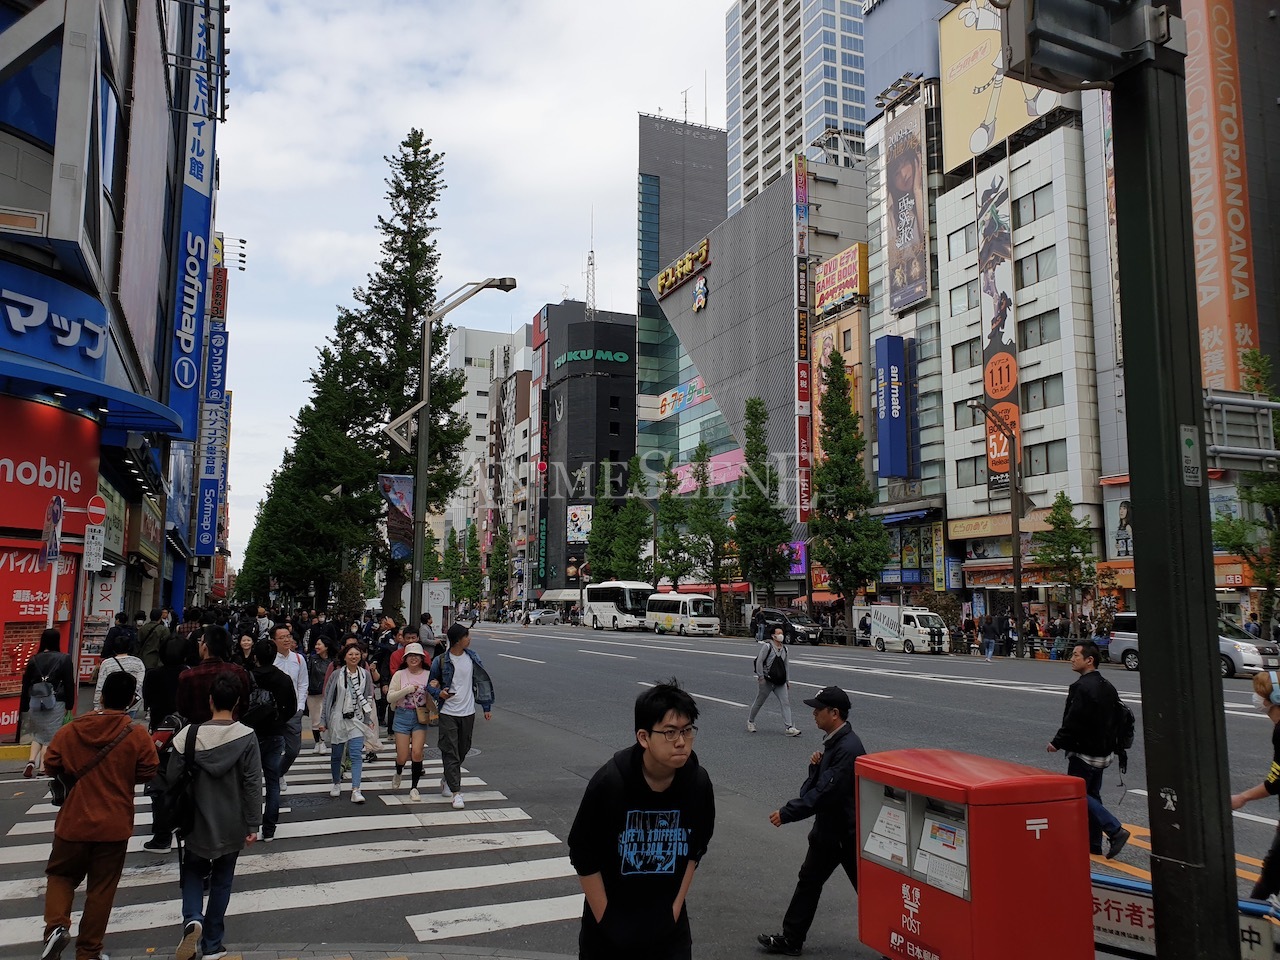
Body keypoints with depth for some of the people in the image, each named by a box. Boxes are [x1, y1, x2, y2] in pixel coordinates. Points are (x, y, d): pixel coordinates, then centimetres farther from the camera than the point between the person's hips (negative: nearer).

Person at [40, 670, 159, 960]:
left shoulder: (71, 730, -6)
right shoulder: (138, 735, -11)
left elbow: (51, 766, 1)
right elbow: (148, 773, -6)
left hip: (73, 821, 1)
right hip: (114, 825, -1)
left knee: (61, 874, 22)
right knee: (101, 888, 10)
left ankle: (56, 926, -1)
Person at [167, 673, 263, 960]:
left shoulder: (189, 734, -12)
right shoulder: (247, 738, -15)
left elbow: (172, 778, -5)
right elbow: (253, 785, -14)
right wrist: (253, 824, -5)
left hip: (197, 822, 0)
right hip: (232, 826, 0)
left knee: (193, 873, 21)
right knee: (221, 882, 16)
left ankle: (192, 919, -5)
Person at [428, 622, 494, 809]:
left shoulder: (471, 658, 2)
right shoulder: (441, 661, -8)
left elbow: (481, 681, 10)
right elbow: (430, 683, 3)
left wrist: (487, 706, 9)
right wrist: (439, 692, -19)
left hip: (468, 712, 4)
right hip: (448, 713, -4)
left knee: (463, 751, 14)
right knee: (450, 753, -6)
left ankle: (447, 779, 37)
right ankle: (456, 793, -4)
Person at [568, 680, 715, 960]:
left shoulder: (698, 782, -14)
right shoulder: (609, 782, -24)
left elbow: (693, 851, 3)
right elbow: (583, 858, -14)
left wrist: (675, 908, 3)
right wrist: (605, 920, -9)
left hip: (668, 921, 2)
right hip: (611, 919, -2)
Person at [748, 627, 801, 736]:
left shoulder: (784, 649, 10)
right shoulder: (767, 646, -11)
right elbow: (759, 662, -12)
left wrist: (787, 681, 19)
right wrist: (761, 677, -15)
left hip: (780, 682, 5)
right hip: (767, 681, -5)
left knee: (785, 703, -6)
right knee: (759, 702, 8)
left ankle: (788, 727, -9)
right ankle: (750, 721, 29)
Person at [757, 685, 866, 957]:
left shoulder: (848, 748, -26)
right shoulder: (833, 741, 5)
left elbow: (825, 793, -28)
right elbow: (817, 784, 12)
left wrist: (787, 813, -24)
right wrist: (816, 765, -9)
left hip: (846, 833, -10)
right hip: (828, 828, 10)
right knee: (809, 880, 16)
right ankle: (791, 939, 27)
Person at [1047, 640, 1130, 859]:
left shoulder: (1082, 687, -21)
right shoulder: (1107, 686, 10)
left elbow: (1073, 721, -23)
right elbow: (1117, 715, 17)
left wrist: (1057, 742, -13)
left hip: (1084, 753, -10)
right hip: (1103, 751, 10)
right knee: (1092, 794, 15)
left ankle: (1115, 831, -9)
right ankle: (1093, 843, 19)